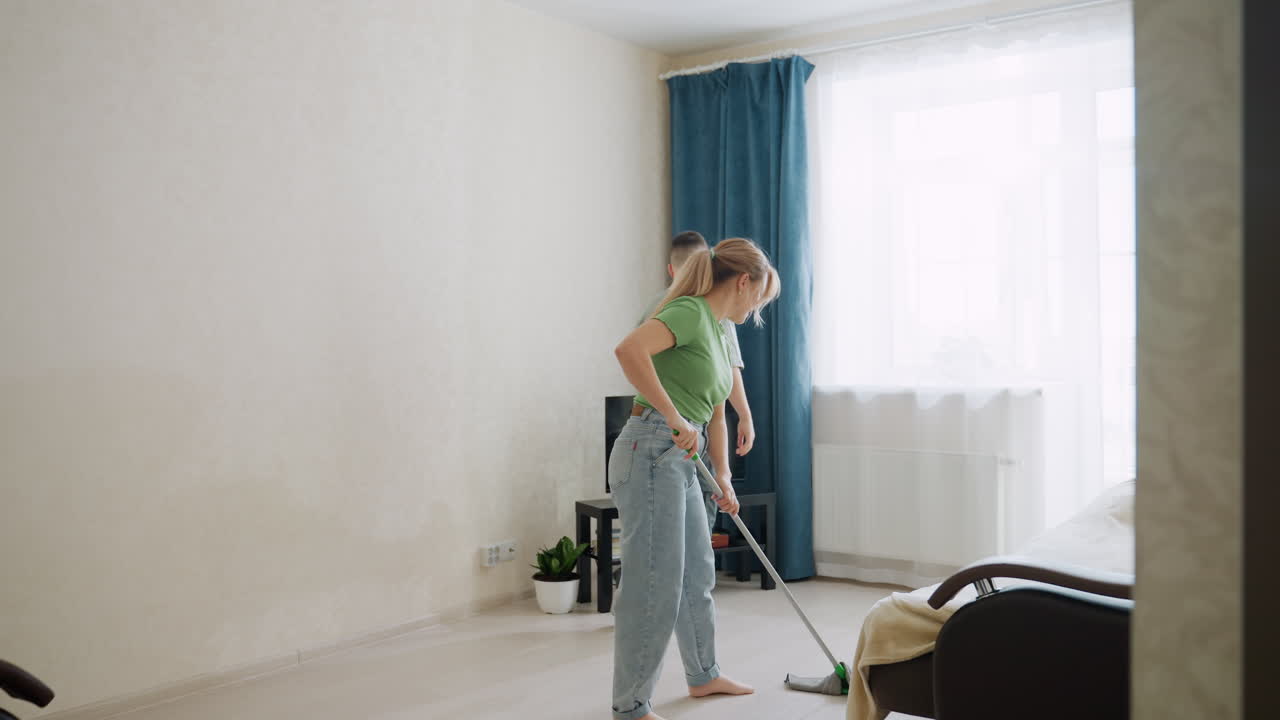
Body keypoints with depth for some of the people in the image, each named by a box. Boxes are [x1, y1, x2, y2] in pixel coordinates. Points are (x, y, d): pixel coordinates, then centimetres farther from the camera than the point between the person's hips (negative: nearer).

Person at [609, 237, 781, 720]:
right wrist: (675, 418, -26)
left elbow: (715, 413, 24)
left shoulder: (718, 333, 18)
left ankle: (703, 675, 40)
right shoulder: (690, 311, -11)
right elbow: (629, 350, -29)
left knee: (698, 575, 22)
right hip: (650, 453, -10)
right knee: (656, 586, -5)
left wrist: (723, 476, 18)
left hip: (681, 462, 10)